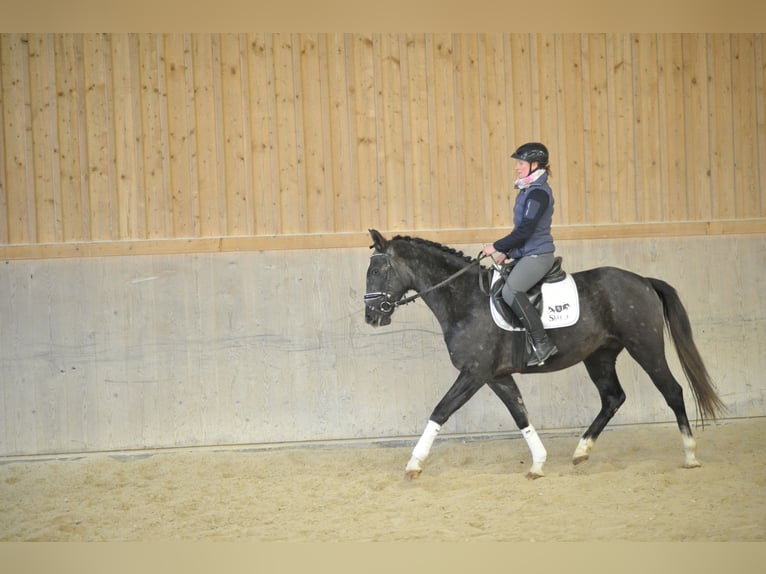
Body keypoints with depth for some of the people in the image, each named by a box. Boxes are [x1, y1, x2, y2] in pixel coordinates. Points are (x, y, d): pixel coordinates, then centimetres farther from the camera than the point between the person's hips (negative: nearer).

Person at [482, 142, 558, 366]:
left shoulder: (538, 192, -15)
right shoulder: (528, 190, 17)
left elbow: (525, 230, -21)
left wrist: (498, 246, -14)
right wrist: (506, 253, 15)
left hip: (537, 255, -11)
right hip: (525, 255, 11)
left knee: (510, 290, -29)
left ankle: (542, 343, -27)